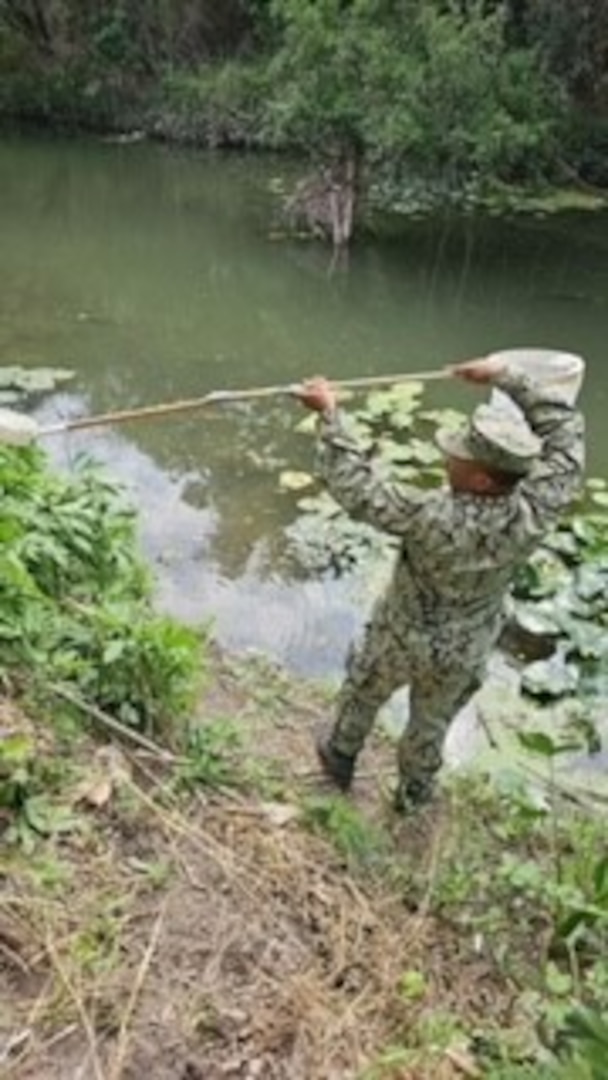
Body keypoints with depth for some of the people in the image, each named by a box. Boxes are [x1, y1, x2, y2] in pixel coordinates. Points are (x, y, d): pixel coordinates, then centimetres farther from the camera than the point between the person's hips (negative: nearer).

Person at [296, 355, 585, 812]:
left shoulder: (435, 517, -41)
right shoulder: (535, 514, -31)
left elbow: (357, 489, -31)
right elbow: (567, 428, -19)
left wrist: (330, 415, -25)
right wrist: (506, 376, -17)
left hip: (401, 639, -2)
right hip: (463, 652, 3)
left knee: (363, 695, 29)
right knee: (433, 718, 30)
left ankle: (341, 759, 55)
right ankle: (415, 790, 53)